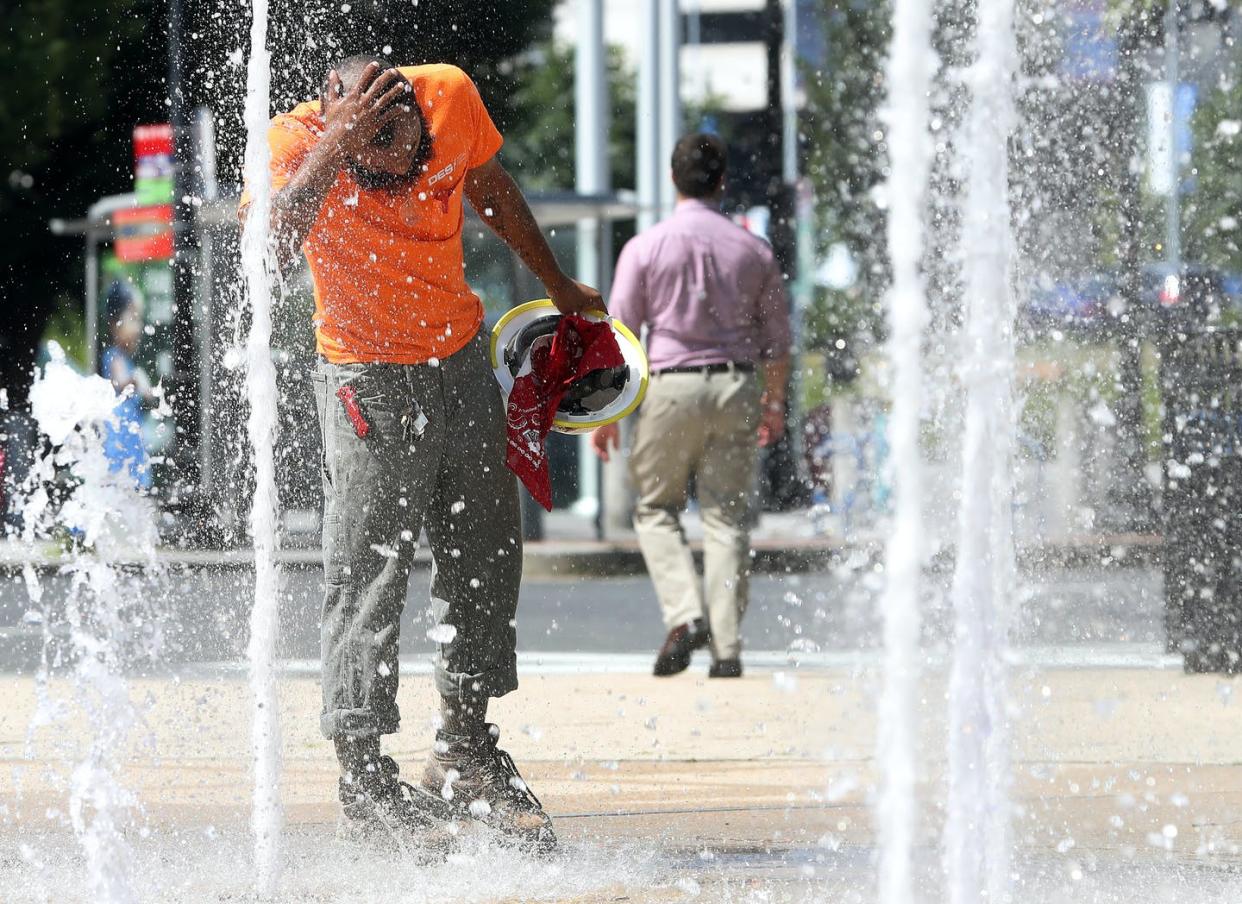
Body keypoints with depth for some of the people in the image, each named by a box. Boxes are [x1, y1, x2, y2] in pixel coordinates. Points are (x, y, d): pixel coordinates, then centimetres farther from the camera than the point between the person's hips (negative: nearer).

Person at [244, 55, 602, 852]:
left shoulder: (452, 97, -14)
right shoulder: (297, 143, -25)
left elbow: (493, 189, 8)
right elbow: (268, 246, -44)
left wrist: (558, 286, 20)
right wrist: (335, 147, -47)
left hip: (462, 360, 5)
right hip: (370, 381, -5)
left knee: (487, 561, 11)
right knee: (368, 575, -7)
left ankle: (466, 752, 23)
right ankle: (364, 771, 1)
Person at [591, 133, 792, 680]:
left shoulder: (645, 248, -4)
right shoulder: (752, 250, 4)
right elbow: (777, 338, 10)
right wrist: (774, 402, 24)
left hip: (671, 387, -2)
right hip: (736, 386, 2)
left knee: (656, 508, 12)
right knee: (727, 516, 6)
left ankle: (685, 614, -9)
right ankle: (727, 647, 1)